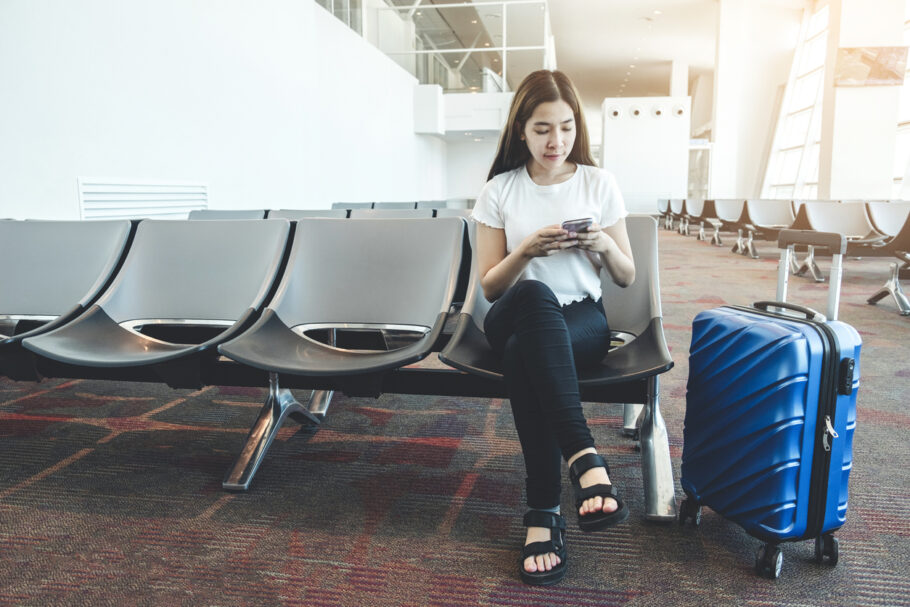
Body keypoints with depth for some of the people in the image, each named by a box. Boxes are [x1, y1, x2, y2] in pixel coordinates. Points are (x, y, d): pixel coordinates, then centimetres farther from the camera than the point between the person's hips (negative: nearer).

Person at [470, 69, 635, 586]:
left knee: (521, 351, -38)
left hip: (582, 320, 0)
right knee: (535, 293, -40)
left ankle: (545, 514, -37)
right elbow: (489, 287, 4)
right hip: (514, 320, 0)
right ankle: (585, 456, -45)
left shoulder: (599, 183, 8)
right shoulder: (500, 190, 6)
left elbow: (627, 277, 12)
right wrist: (526, 250, -15)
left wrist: (604, 244, -10)